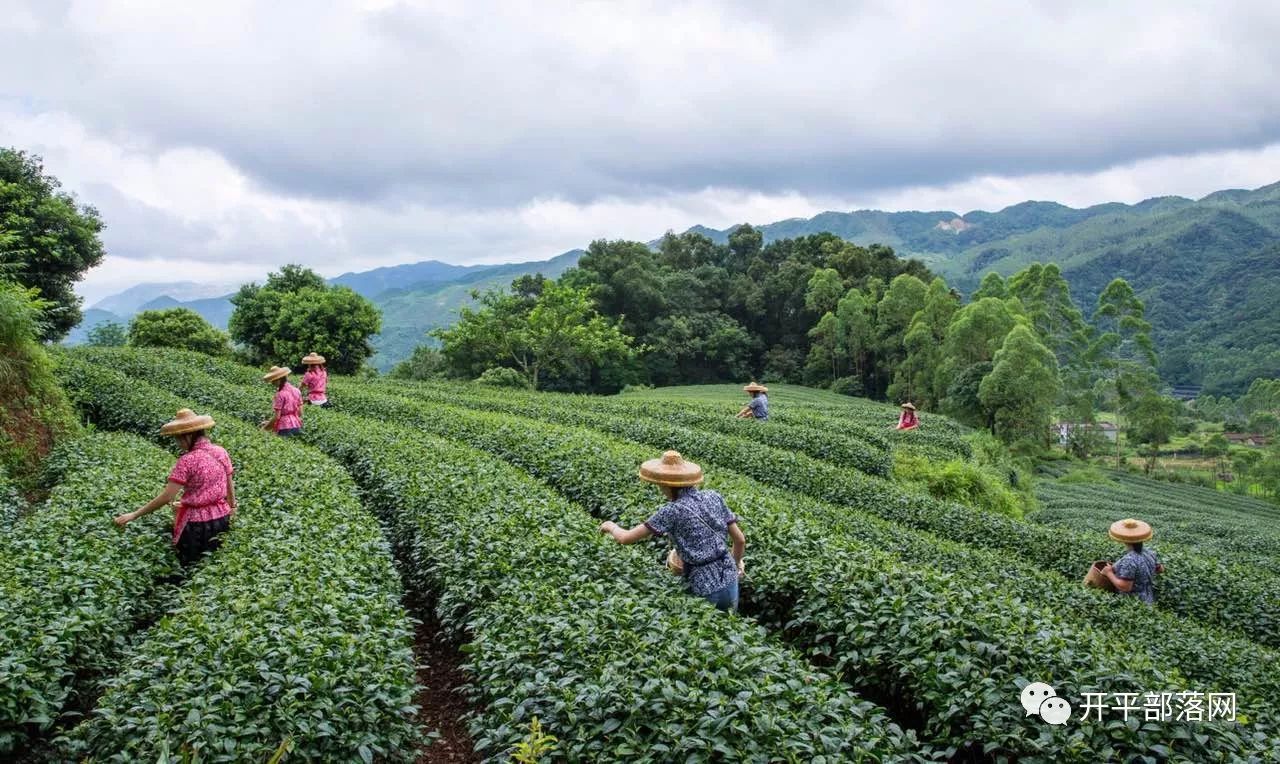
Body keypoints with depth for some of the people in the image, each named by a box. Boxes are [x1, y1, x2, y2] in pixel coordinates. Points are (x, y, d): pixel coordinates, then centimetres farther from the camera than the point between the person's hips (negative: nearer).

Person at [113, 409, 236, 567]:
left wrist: (134, 515, -13)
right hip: (222, 519, 6)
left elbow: (166, 497, -20)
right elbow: (230, 486, 10)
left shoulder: (187, 461, -18)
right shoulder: (221, 452, -2)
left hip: (197, 524, -6)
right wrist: (232, 508, 28)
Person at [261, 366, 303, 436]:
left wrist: (264, 428, 1)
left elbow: (276, 416, -13)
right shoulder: (296, 391, 6)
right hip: (297, 427, 7)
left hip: (285, 429, -7)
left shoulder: (280, 394, -13)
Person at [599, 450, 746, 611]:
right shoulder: (714, 498, 3)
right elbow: (740, 540, 9)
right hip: (729, 581, 6)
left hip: (706, 589, -6)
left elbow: (625, 538, -8)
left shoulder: (673, 510, -13)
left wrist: (612, 526, 14)